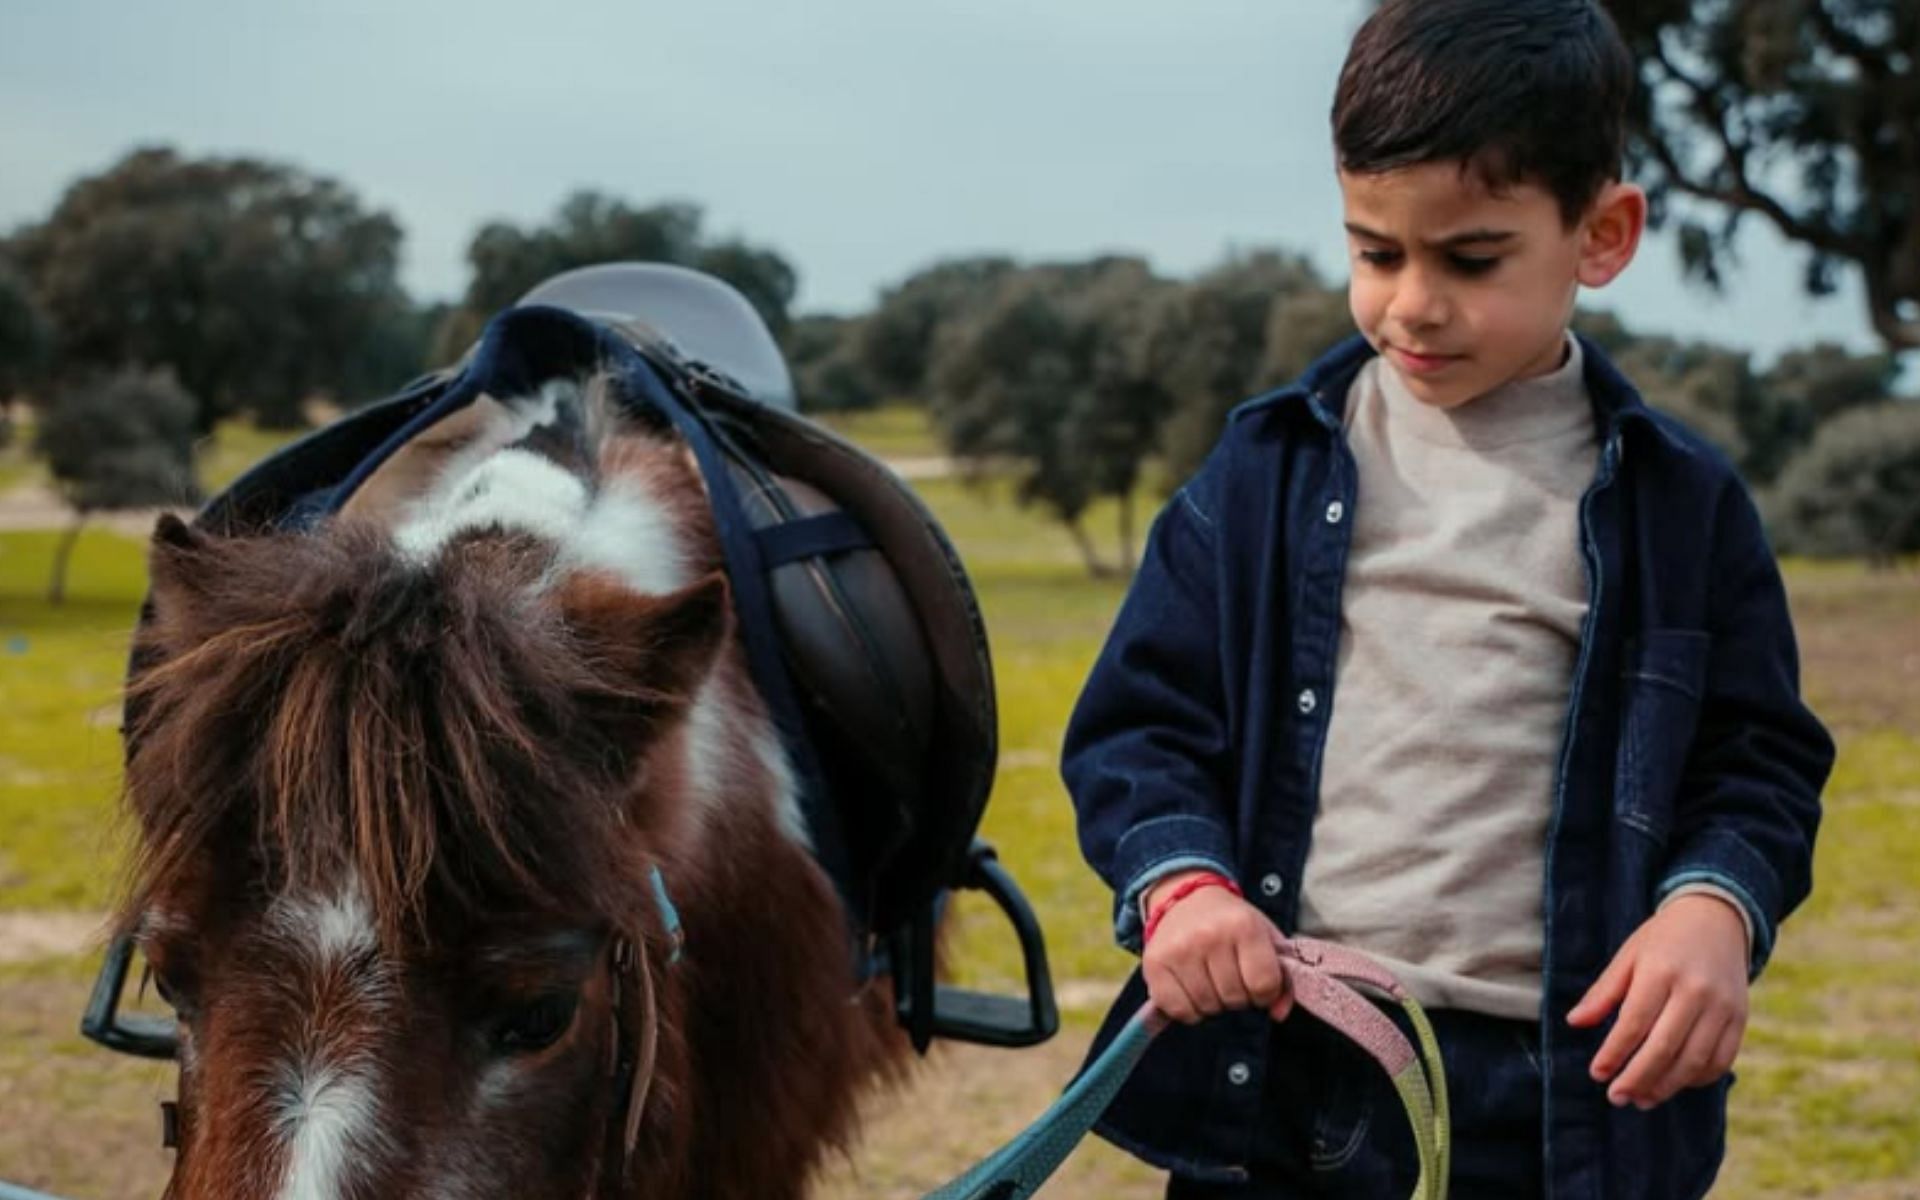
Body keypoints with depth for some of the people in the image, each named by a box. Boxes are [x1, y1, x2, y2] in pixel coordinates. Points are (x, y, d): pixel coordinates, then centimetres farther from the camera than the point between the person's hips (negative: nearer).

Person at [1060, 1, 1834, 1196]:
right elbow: (1139, 718, 7)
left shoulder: (1678, 502, 3)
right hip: (1273, 1070, 1)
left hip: (1559, 1090, -1)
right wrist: (1179, 879, -12)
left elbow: (1758, 759, 8)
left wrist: (1714, 903, -12)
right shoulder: (1270, 468, 5)